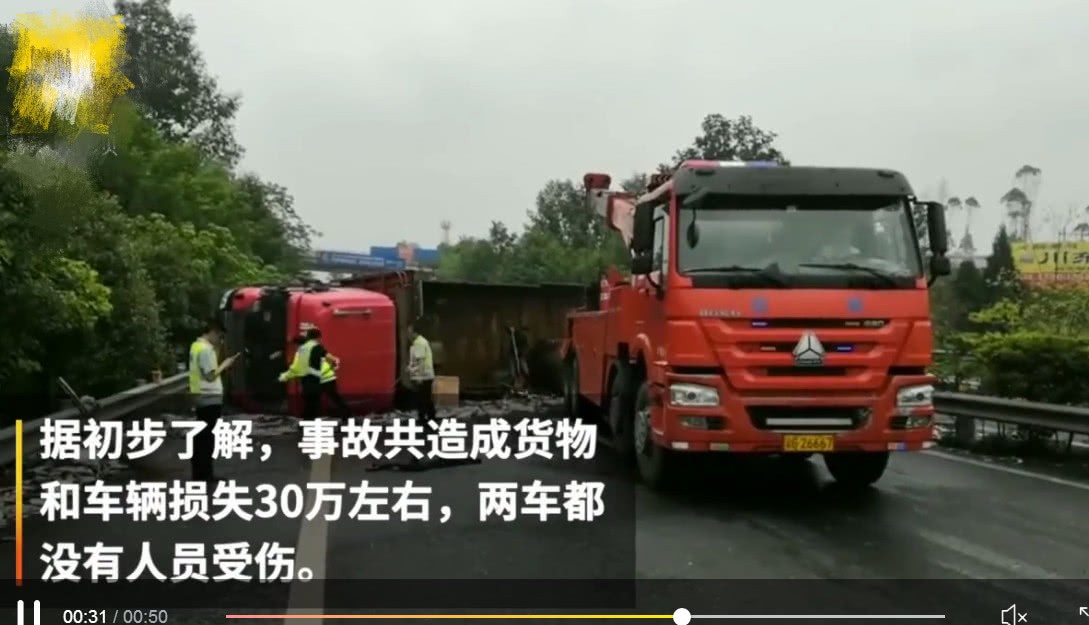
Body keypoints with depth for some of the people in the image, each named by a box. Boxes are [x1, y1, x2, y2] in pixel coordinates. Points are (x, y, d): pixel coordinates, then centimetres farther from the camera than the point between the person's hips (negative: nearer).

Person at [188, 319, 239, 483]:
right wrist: (224, 365, -8)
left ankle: (199, 471, 20)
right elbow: (210, 375, -21)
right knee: (207, 436, -4)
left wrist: (221, 364, 9)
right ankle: (205, 473, 0)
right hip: (210, 398, -10)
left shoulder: (196, 346, 13)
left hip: (200, 397, 10)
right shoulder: (206, 349, -17)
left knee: (201, 434, 14)